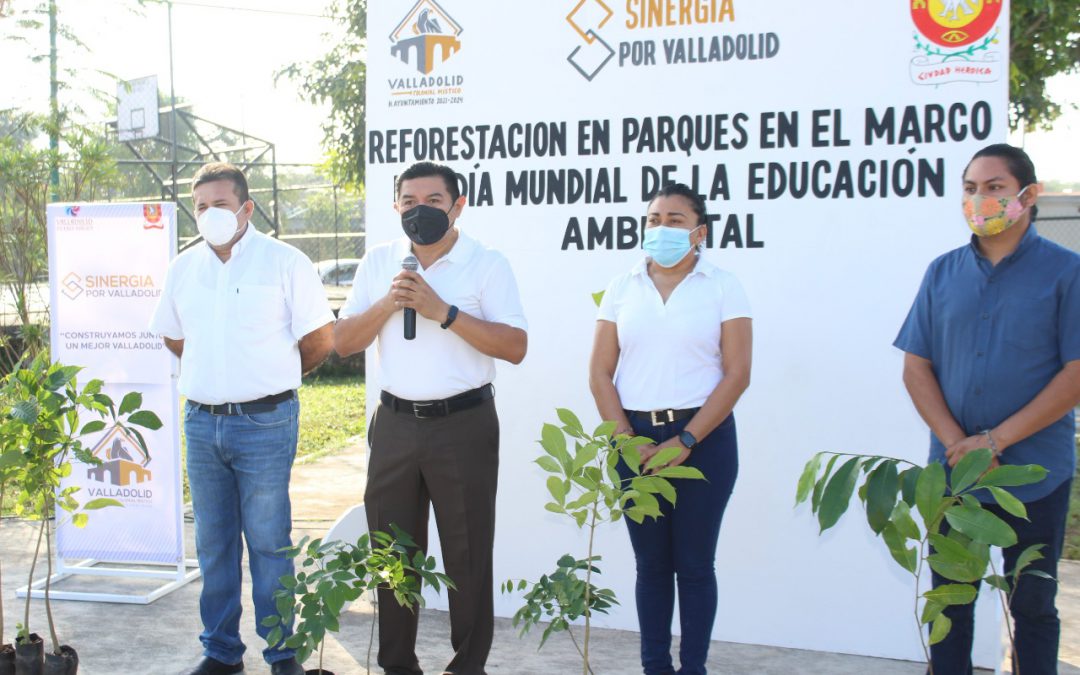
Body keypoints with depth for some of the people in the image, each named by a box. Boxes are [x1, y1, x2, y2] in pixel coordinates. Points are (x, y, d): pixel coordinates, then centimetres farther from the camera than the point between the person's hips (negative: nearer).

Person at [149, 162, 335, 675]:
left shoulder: (284, 262, -6)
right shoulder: (183, 268, 9)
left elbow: (321, 338, -4)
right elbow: (172, 336, 23)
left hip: (265, 421, -5)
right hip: (202, 421, 5)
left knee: (268, 541, 1)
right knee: (212, 542, 12)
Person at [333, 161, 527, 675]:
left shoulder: (487, 264, -3)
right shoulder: (378, 262, 9)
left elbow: (515, 347, -13)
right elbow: (342, 342, 6)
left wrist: (444, 311, -19)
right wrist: (388, 304, -11)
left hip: (464, 424, -4)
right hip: (395, 424, 4)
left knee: (467, 555, 5)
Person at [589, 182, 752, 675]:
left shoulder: (722, 286, 1)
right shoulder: (623, 288, 8)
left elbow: (737, 374, -6)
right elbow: (600, 374, 5)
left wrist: (685, 442, -12)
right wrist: (628, 442, -6)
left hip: (702, 438, -2)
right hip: (634, 436, 2)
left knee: (694, 563, 4)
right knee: (651, 563, 8)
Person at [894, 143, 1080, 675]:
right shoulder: (943, 272, 7)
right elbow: (916, 368, 5)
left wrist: (995, 440, -15)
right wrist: (957, 443, -10)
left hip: (1036, 475, -3)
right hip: (951, 471, 3)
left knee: (1032, 605, 9)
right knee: (949, 601, 10)